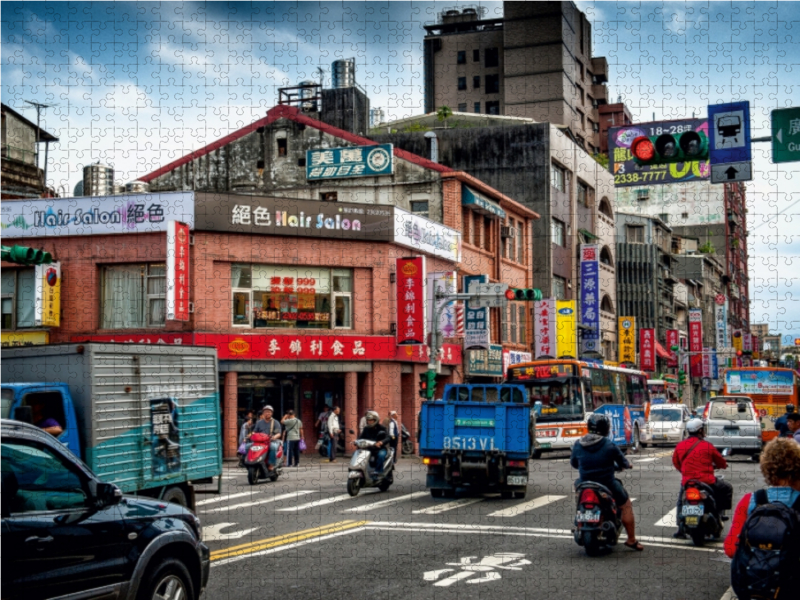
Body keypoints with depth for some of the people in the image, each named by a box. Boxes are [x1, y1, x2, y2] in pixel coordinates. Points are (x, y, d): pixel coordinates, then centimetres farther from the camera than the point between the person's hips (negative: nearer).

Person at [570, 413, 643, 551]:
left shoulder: (578, 445, -3)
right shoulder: (610, 446, -13)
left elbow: (573, 463, 11)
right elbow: (622, 463, -1)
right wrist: (627, 465, 23)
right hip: (607, 485, -4)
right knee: (626, 505, 14)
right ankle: (631, 540, 13)